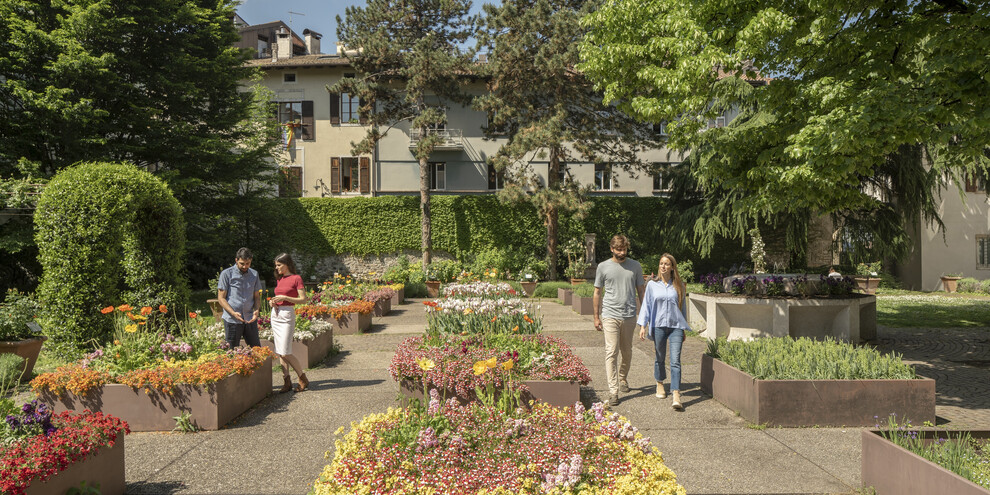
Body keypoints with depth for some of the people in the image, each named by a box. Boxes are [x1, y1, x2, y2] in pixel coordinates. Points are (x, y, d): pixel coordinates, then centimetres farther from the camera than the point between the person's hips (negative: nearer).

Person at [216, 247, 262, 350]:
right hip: (232, 320, -4)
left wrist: (257, 310, -6)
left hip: (250, 319, 4)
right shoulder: (226, 274, -3)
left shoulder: (254, 274, 10)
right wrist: (233, 313, -19)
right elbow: (221, 298, -5)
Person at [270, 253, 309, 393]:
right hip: (275, 314, 7)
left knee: (285, 352, -10)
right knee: (279, 352, 6)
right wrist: (273, 301, 3)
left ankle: (303, 379, 5)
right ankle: (287, 382, 12)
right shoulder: (279, 279, 14)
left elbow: (303, 299, -10)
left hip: (287, 315, -7)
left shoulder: (296, 278, -7)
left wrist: (284, 298, -17)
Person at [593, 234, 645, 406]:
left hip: (630, 316, 2)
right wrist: (596, 317, 7)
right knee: (612, 352, -8)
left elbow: (641, 291, 14)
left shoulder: (635, 266, 7)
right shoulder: (603, 267, 3)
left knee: (627, 352, 14)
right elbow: (597, 292, 8)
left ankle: (622, 379, 38)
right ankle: (613, 391, -7)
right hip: (610, 316, -2)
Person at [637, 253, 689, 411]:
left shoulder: (679, 285, 7)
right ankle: (659, 383, 38)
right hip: (658, 326, 0)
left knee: (675, 360, -10)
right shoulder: (652, 285, 4)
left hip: (676, 326, 0)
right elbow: (646, 305, 5)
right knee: (660, 358, 13)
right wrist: (643, 326, -3)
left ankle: (676, 396, -15)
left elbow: (682, 306, 14)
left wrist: (684, 328, 16)